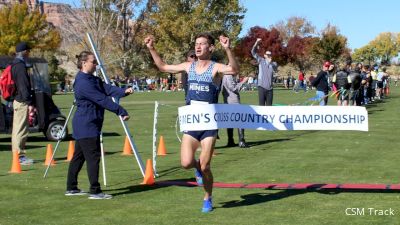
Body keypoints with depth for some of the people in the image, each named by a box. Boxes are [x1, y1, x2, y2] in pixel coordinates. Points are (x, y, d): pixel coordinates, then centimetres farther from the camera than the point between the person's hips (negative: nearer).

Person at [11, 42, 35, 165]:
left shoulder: (15, 65, 16)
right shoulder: (21, 66, -16)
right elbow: (24, 86, -21)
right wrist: (29, 103, -21)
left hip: (17, 100, 10)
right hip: (22, 102, -10)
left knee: (17, 128, 14)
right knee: (21, 129, -7)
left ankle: (17, 154, 21)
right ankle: (19, 156, -6)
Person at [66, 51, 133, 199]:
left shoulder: (93, 79, 13)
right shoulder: (83, 83, -19)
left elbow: (108, 89, 1)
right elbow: (102, 100, -22)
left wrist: (124, 91, -16)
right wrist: (121, 112, -21)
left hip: (83, 125, 11)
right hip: (86, 125, -11)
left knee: (79, 156, 14)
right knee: (93, 156, -9)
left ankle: (71, 188, 22)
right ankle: (95, 191, -8)